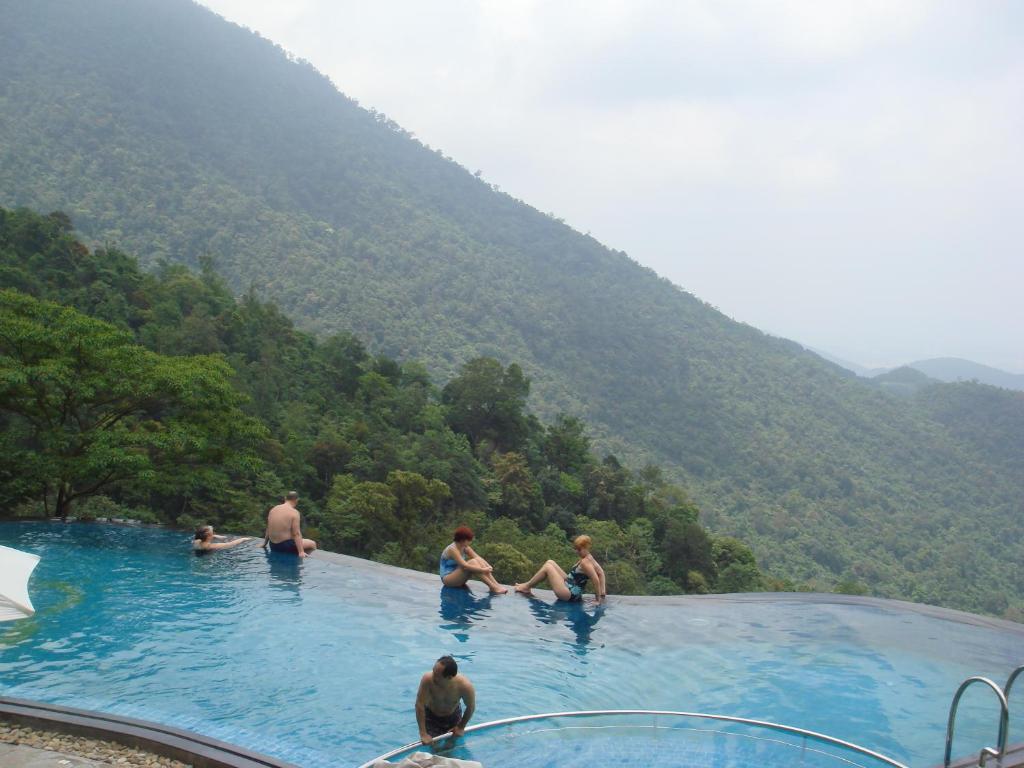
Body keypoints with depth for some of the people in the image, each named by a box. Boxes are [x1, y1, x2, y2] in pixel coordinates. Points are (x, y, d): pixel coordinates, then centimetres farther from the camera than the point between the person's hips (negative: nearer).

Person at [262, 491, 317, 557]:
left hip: (273, 547, 7)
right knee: (312, 543, 11)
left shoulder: (273, 509, 5)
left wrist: (264, 544, 27)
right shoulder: (294, 512, -14)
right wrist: (301, 552, -21)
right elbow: (296, 534, -20)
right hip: (286, 547, -7)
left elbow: (268, 530, 14)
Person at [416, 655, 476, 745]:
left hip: (453, 715, 1)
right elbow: (420, 705, -31)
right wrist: (423, 734, -30)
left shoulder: (464, 686, -35)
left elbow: (471, 707, -16)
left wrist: (461, 727, -7)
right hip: (431, 715, -1)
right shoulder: (427, 679, -39)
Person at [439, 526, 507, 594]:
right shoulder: (452, 549, -21)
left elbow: (479, 558, -2)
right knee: (472, 562, -28)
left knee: (478, 560, -13)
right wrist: (483, 570, -31)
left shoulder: (465, 548, 4)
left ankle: (496, 585, -23)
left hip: (457, 577, 8)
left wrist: (488, 567, -21)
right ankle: (493, 588, -31)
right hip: (447, 578, -8)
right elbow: (464, 566, -31)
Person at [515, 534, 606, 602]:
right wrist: (602, 593, 9)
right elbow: (601, 573, 12)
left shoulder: (585, 562, -23)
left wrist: (598, 599, -19)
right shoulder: (589, 557, 6)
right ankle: (528, 586, 13)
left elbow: (596, 580, -27)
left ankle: (526, 587, 5)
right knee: (550, 562, 12)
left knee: (547, 567, -9)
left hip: (570, 594, -11)